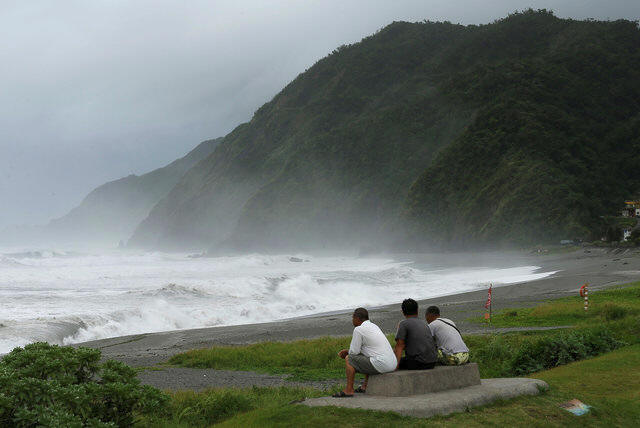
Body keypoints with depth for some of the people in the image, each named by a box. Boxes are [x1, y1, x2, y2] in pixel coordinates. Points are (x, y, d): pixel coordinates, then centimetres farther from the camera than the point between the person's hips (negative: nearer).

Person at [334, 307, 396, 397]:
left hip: (381, 365, -9)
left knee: (349, 359, 1)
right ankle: (365, 386, 30)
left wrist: (347, 353, 16)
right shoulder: (374, 326, 19)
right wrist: (347, 351, 24)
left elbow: (354, 352, -6)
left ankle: (349, 390, -1)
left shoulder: (358, 330, -8)